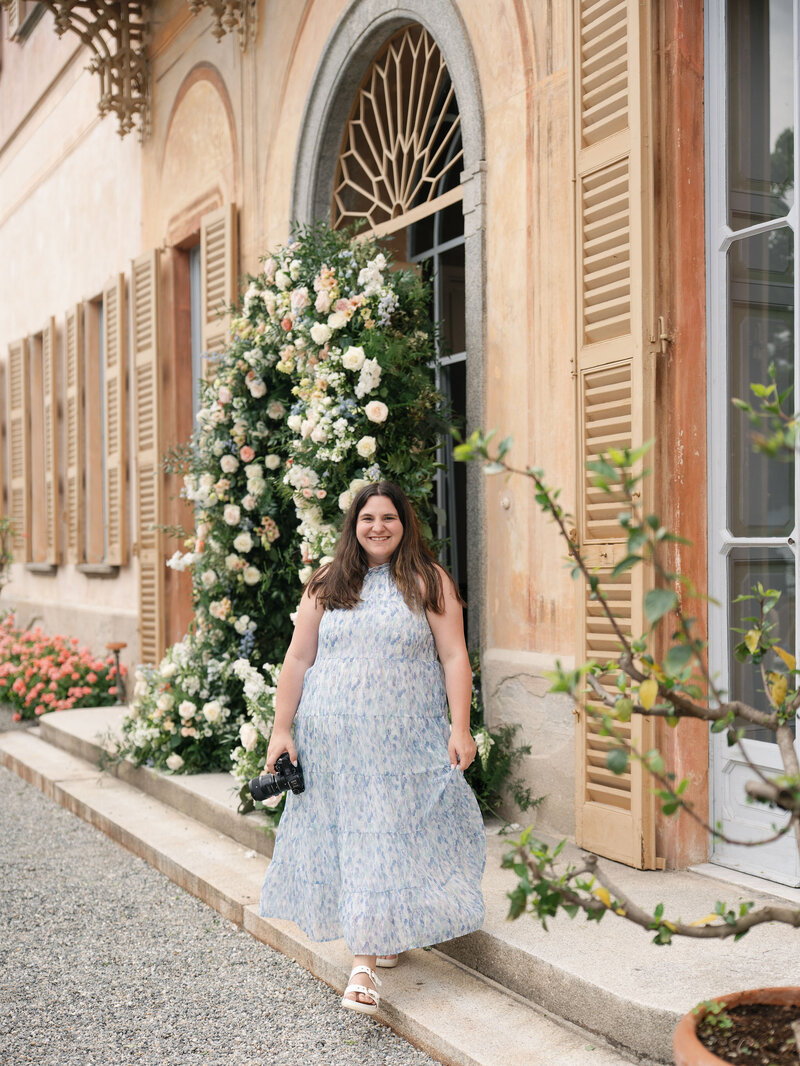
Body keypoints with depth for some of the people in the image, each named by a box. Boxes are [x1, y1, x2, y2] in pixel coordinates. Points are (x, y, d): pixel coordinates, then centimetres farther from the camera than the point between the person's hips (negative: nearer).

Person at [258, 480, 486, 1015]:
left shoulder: (429, 582, 1)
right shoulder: (328, 585, 7)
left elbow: (454, 657, -2)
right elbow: (298, 660, 8)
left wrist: (460, 728, -9)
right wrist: (281, 729, 4)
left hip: (405, 740, -2)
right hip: (333, 739, 2)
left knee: (391, 837, -2)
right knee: (345, 834, 6)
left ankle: (366, 961, 7)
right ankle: (372, 945, 25)